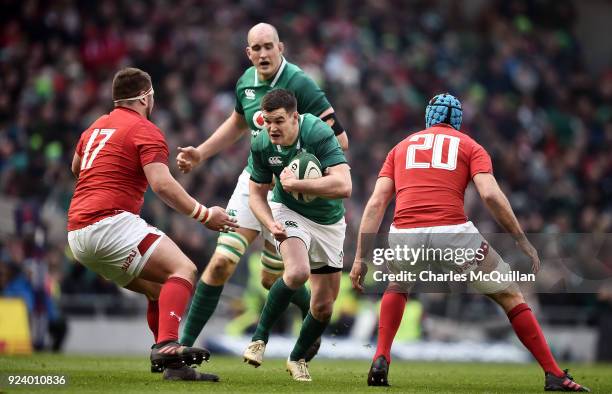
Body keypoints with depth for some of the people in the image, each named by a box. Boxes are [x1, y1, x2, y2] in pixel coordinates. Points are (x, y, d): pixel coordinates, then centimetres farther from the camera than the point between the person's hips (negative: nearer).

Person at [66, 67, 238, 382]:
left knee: (160, 289, 16)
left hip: (77, 235, 9)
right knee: (183, 270, -17)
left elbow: (76, 167, 41)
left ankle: (174, 367, 6)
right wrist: (203, 214, -14)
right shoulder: (146, 131, -4)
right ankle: (167, 346, -40)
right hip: (110, 223, -9)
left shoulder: (95, 128, 21)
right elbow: (162, 184, -18)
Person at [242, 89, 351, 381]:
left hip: (329, 222, 0)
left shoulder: (319, 134, -28)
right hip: (289, 213, 0)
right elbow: (256, 193, -2)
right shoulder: (261, 146, -16)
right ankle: (260, 337, -15)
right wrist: (271, 224, -20)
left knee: (324, 307, 6)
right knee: (298, 271, -33)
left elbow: (344, 186, -37)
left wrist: (296, 184, -37)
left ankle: (297, 358, 33)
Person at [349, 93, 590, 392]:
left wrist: (360, 258, 12)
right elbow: (490, 195, -2)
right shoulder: (470, 146, 17)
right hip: (453, 233, -2)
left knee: (397, 286, 36)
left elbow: (376, 203, 13)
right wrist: (523, 242, 2)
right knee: (511, 297, 15)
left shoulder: (401, 147, 24)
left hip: (404, 235, 2)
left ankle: (381, 360, 18)